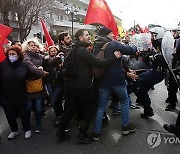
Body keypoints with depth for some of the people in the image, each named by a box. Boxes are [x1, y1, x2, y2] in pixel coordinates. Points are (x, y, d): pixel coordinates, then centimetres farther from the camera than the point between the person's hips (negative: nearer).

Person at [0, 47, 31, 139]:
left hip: (20, 96, -1)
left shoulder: (24, 65, -5)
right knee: (9, 115, 17)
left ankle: (27, 130, 36)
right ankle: (14, 130, 41)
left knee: (24, 114, 13)